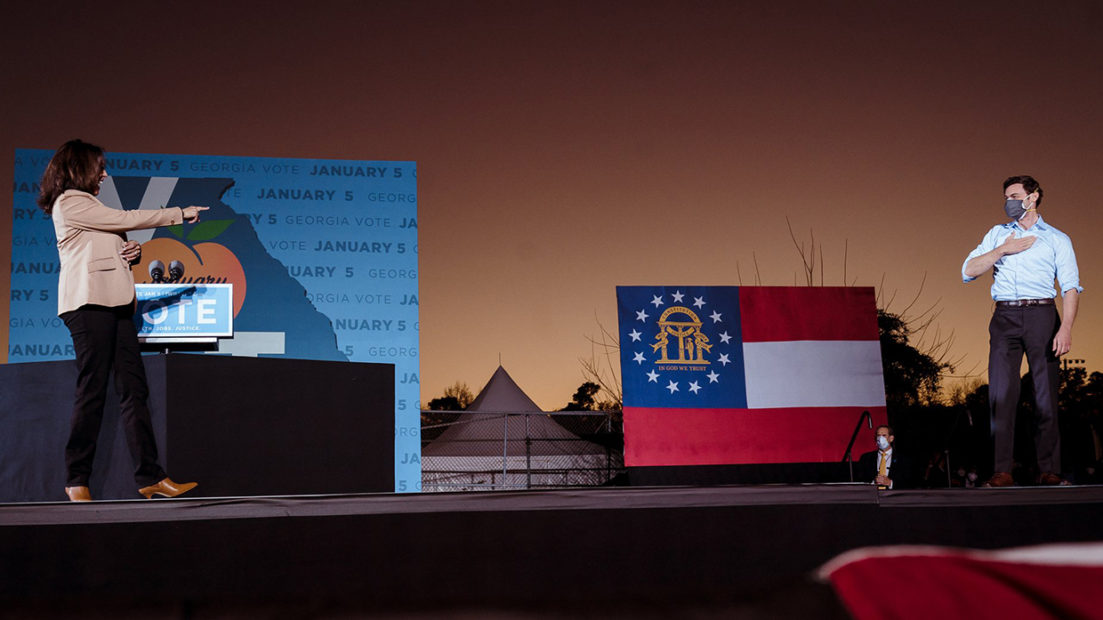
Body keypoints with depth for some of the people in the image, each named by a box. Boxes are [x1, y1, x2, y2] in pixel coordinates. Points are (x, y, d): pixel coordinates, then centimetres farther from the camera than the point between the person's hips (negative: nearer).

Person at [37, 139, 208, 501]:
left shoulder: (89, 206, 27)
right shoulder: (69, 203, -1)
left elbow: (111, 251, 29)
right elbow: (125, 219, -6)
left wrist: (131, 253, 5)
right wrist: (181, 214, 0)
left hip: (114, 304, 9)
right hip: (89, 304, -9)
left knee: (134, 388, -1)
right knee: (93, 391, -9)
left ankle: (150, 477, -5)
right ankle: (77, 481, -2)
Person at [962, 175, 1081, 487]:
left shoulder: (1057, 239, 11)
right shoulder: (998, 233, 20)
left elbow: (1070, 287, 1)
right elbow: (968, 271, 10)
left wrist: (1066, 328, -14)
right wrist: (1003, 250, -1)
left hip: (1041, 315, -2)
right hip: (1005, 317, 2)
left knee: (1047, 394, -4)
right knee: (1001, 394, -6)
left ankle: (1049, 471, 0)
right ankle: (1002, 471, -6)